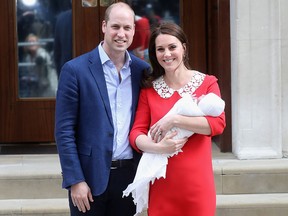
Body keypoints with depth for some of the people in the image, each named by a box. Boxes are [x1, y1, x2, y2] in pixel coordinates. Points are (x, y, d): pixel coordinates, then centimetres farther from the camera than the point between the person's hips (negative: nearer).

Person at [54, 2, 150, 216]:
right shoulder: (75, 69, -6)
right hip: (90, 176, -3)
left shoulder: (142, 70, 5)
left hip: (129, 175, 3)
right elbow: (64, 130, -7)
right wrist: (75, 180, -11)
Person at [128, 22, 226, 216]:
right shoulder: (149, 89, 6)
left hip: (196, 183, -1)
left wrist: (175, 120, -18)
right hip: (162, 183, 1)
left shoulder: (207, 83, 1)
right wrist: (157, 147, -20)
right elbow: (136, 133, 0)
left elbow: (218, 123, -12)